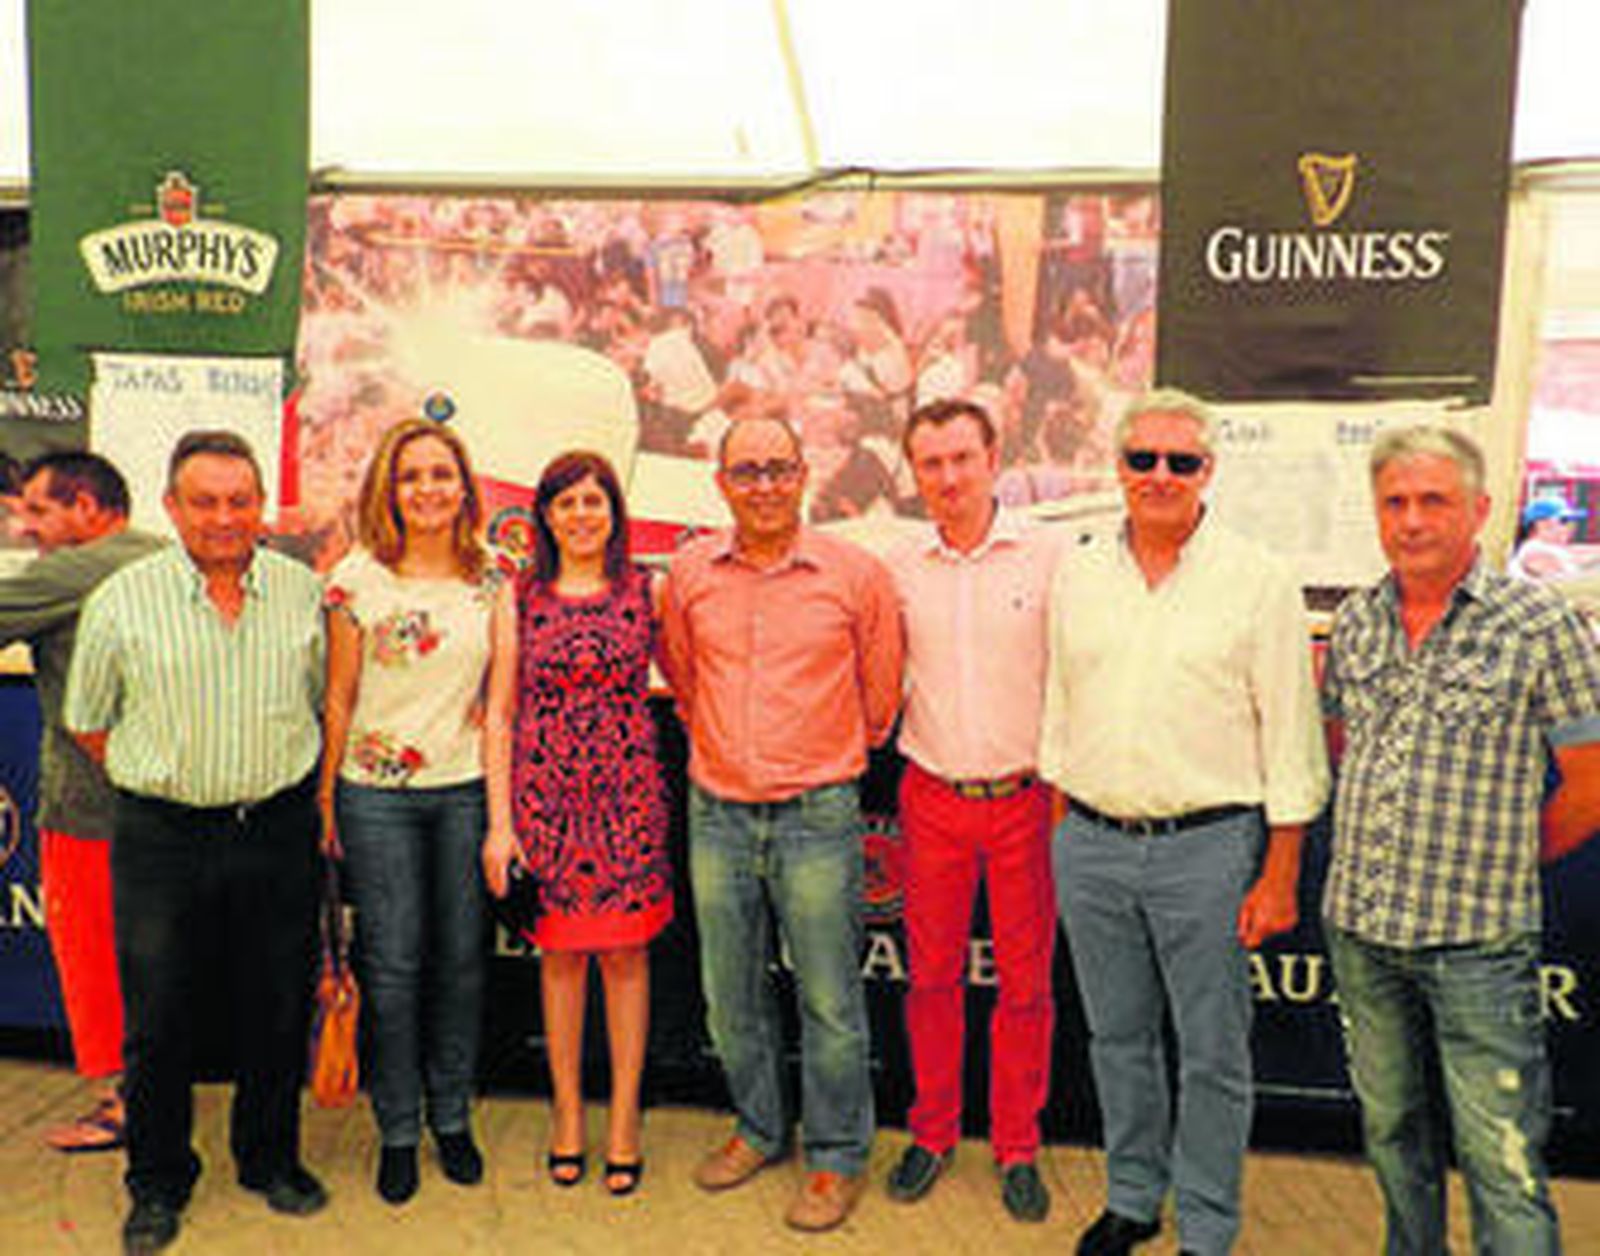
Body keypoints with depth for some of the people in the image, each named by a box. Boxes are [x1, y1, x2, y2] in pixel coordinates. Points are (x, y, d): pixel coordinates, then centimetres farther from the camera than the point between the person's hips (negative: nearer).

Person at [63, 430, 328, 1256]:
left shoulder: (302, 590, 1)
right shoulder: (122, 600, -4)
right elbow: (87, 722, 7)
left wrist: (305, 790, 9)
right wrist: (158, 782, 3)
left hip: (280, 834, 2)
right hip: (163, 839, -1)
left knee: (278, 1014, 12)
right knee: (158, 1021, 7)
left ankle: (270, 1159, 33)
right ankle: (158, 1184, 28)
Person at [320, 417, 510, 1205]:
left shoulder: (490, 581, 3)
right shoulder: (356, 579, -3)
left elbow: (501, 697, 5)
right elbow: (338, 698, 1)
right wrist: (325, 798, 1)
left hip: (465, 790, 2)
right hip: (378, 793, -2)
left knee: (462, 958, 9)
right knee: (393, 964, 4)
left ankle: (452, 1116, 28)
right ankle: (398, 1131, 22)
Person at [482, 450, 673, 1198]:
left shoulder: (644, 591, 3)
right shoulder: (521, 596, 2)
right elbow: (500, 712, 1)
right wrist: (500, 822, -2)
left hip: (627, 794, 0)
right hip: (544, 793, 0)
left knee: (625, 951, 5)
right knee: (560, 953, 9)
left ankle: (624, 1123, 18)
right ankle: (567, 1116, 25)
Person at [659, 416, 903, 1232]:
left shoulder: (855, 575, -6)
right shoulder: (688, 573, 2)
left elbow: (879, 696, 8)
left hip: (816, 816, -3)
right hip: (717, 813, 3)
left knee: (829, 1001, 4)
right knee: (730, 996, 15)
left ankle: (838, 1156, 22)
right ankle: (760, 1130, 35)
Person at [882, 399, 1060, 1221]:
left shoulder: (1048, 557, -5)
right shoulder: (898, 570, 2)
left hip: (1024, 800, -1)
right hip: (932, 798, 2)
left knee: (1025, 984, 8)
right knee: (931, 977, 11)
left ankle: (1017, 1147, 24)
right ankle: (932, 1133, 28)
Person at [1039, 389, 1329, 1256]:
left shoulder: (1258, 581, -5)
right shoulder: (1077, 574, 6)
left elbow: (1291, 738, -5)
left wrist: (1280, 875, -7)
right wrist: (1060, 828, 12)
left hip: (1207, 846, -3)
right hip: (1090, 844, 4)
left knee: (1213, 1053, 7)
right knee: (1117, 1037, 17)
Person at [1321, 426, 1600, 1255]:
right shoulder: (1356, 622, 6)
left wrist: (1495, 867, 4)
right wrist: (1378, 860, 12)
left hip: (1478, 944, -4)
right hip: (1358, 928, 5)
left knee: (1503, 1166, 1)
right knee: (1392, 1132, 19)